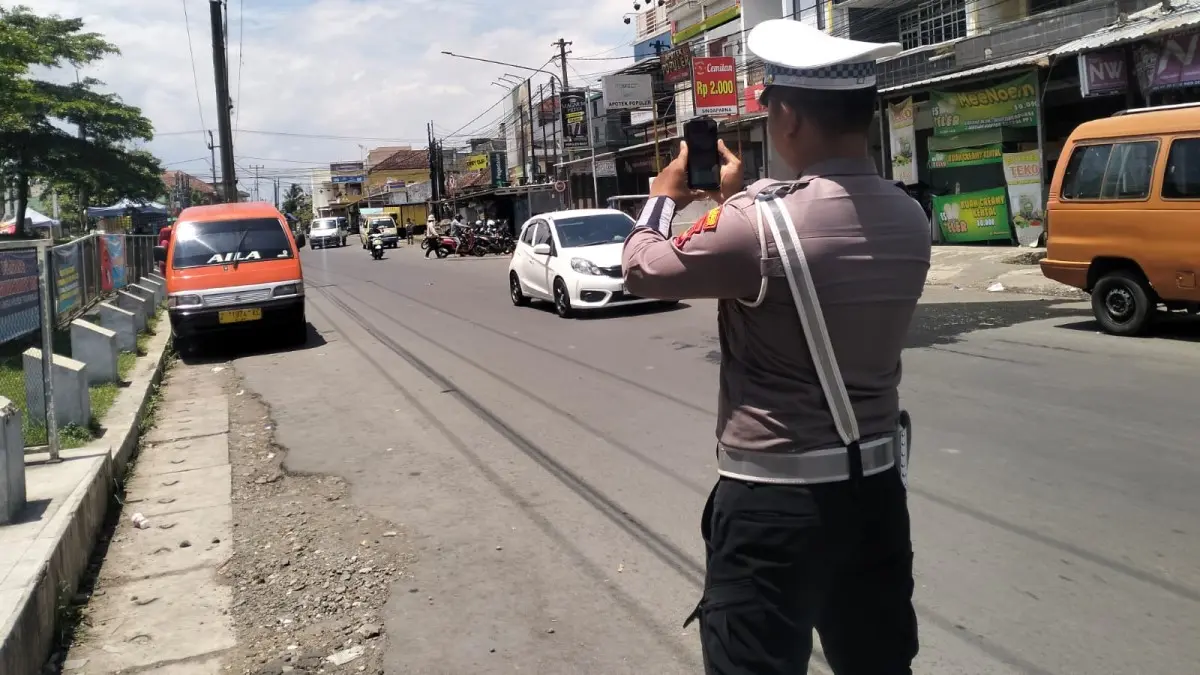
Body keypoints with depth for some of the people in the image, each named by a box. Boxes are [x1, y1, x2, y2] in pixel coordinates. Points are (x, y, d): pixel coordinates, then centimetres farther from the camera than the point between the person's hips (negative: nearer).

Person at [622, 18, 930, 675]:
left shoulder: (757, 223, -22)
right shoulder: (909, 220, 0)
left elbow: (642, 270, -6)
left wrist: (664, 194, 12)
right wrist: (738, 196, 20)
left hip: (775, 496, -7)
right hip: (877, 484, 7)